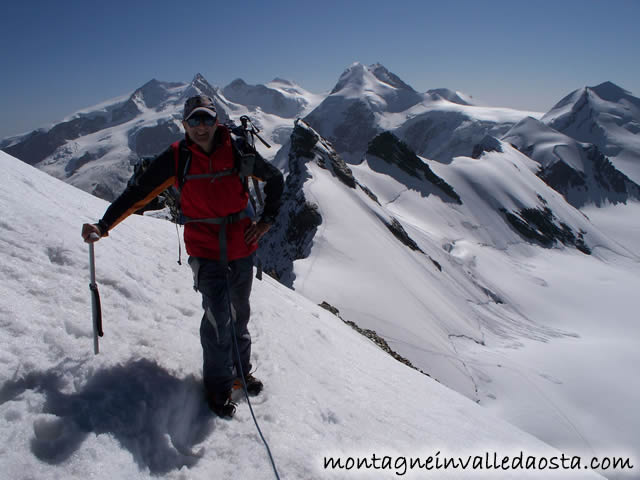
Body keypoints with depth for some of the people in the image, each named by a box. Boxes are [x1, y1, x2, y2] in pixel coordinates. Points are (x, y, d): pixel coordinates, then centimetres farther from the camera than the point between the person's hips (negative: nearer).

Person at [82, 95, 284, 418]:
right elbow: (138, 193, -5)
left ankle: (241, 371, 37)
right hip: (205, 250, -2)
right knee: (218, 314, -12)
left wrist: (266, 220, 2)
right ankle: (218, 385, 10)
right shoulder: (176, 158, -9)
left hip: (242, 248, 3)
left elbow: (274, 178, 8)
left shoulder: (238, 151, -7)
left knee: (239, 313, 16)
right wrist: (103, 225, -15)